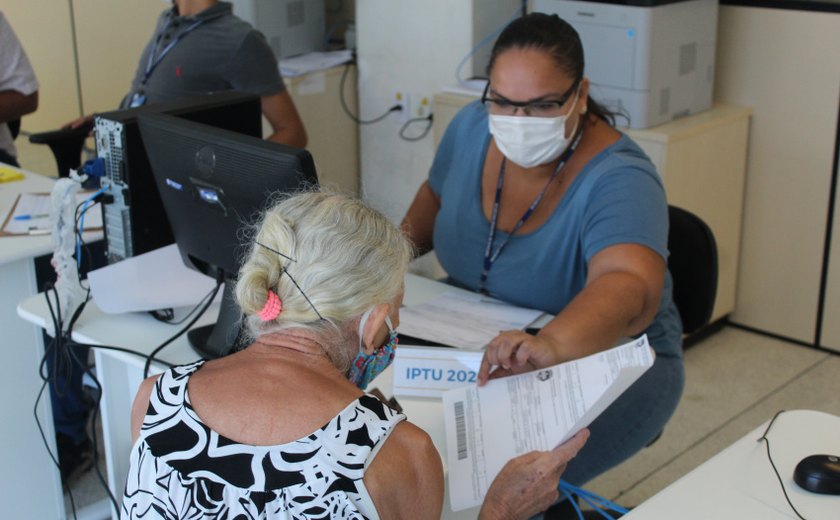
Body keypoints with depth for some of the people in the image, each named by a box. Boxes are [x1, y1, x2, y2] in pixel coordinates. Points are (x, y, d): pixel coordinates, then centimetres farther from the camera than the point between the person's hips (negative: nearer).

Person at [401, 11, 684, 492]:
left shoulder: (617, 179, -26)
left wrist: (550, 346, -63)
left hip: (608, 360, -5)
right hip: (476, 340, 6)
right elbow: (439, 196, 15)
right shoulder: (471, 129, -7)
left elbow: (628, 288, -44)